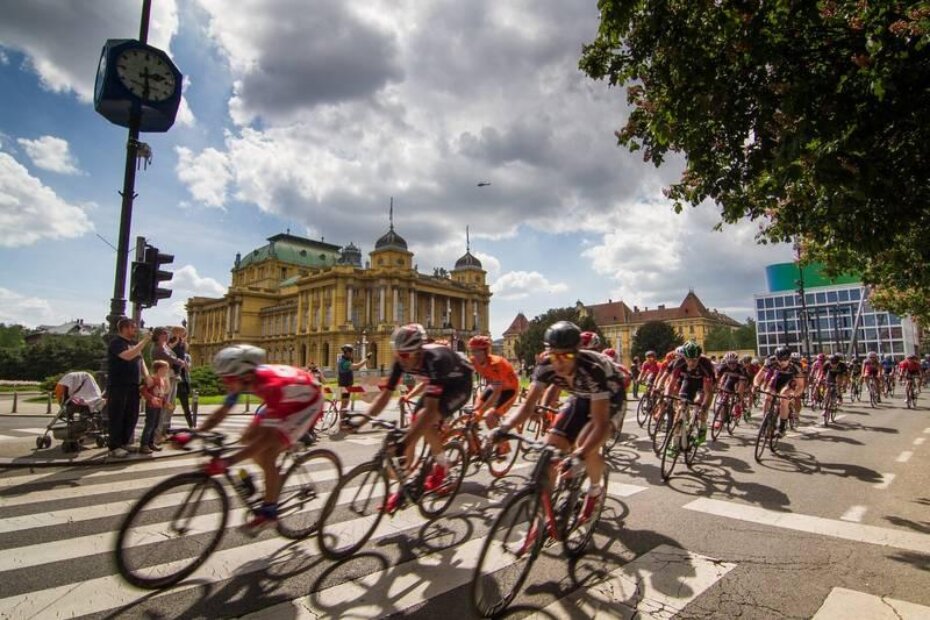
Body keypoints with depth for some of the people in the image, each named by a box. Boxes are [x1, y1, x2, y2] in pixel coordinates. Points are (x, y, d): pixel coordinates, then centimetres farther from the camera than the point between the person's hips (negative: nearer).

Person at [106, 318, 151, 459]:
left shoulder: (134, 343, 14)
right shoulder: (116, 342, -11)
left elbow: (140, 359, 20)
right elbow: (127, 356, -28)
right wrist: (144, 341, -24)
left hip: (133, 386, 8)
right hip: (118, 386, -8)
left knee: (132, 416, 11)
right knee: (116, 417, -1)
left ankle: (124, 443, 23)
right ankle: (114, 447, 6)